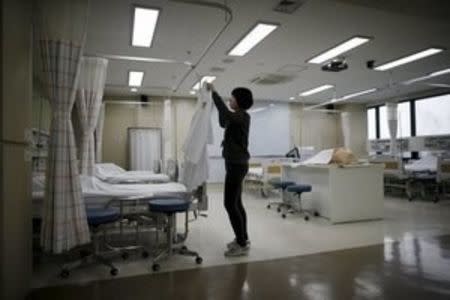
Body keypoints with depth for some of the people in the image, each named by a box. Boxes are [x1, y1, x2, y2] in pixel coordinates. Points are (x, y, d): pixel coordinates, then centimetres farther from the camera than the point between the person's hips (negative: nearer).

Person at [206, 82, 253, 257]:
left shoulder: (243, 116, -13)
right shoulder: (237, 117, 15)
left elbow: (226, 113, -32)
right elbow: (223, 123, 30)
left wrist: (213, 92, -20)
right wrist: (214, 95, 24)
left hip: (237, 164, -10)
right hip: (235, 164, 10)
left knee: (230, 204, -8)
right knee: (236, 204, 14)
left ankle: (242, 245, 1)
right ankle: (243, 239, 25)